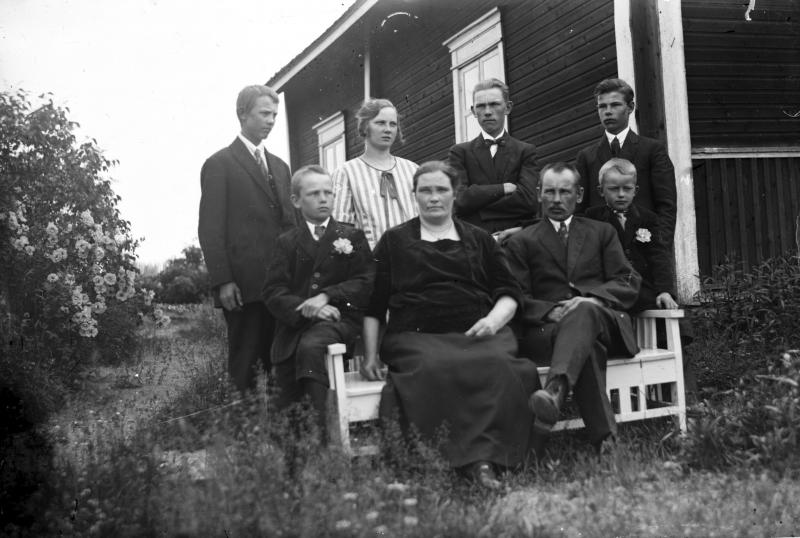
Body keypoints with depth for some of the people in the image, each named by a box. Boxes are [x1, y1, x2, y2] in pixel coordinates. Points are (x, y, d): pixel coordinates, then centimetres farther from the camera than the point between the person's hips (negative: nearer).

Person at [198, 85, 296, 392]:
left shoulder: (280, 166, 20)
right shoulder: (220, 164, 0)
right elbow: (210, 228, -6)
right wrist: (222, 282, -14)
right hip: (243, 284, -5)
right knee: (245, 366, 0)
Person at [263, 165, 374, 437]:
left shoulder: (351, 236, 14)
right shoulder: (287, 242, 16)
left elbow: (365, 282, 1)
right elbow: (273, 292, 4)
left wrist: (327, 296, -15)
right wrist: (306, 309, -16)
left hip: (338, 319, -3)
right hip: (294, 325, 3)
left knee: (310, 346, -37)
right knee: (286, 409, -10)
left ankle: (325, 432, -36)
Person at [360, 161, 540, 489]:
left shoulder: (479, 240, 24)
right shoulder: (394, 241, 19)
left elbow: (508, 292, 21)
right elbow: (373, 305, 15)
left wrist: (492, 320, -1)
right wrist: (370, 355, 4)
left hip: (477, 335, 2)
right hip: (416, 337, -1)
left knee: (498, 365, -34)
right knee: (435, 369, -37)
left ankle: (482, 458, -32)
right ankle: (474, 459, -33)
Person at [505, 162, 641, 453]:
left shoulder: (602, 233, 25)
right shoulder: (521, 242, 20)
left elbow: (628, 283, 12)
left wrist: (591, 298, -10)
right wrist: (551, 311, -14)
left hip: (603, 323, 1)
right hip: (547, 329, 0)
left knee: (584, 310, -38)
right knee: (586, 344, -38)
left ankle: (555, 391, -62)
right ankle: (606, 438, -52)